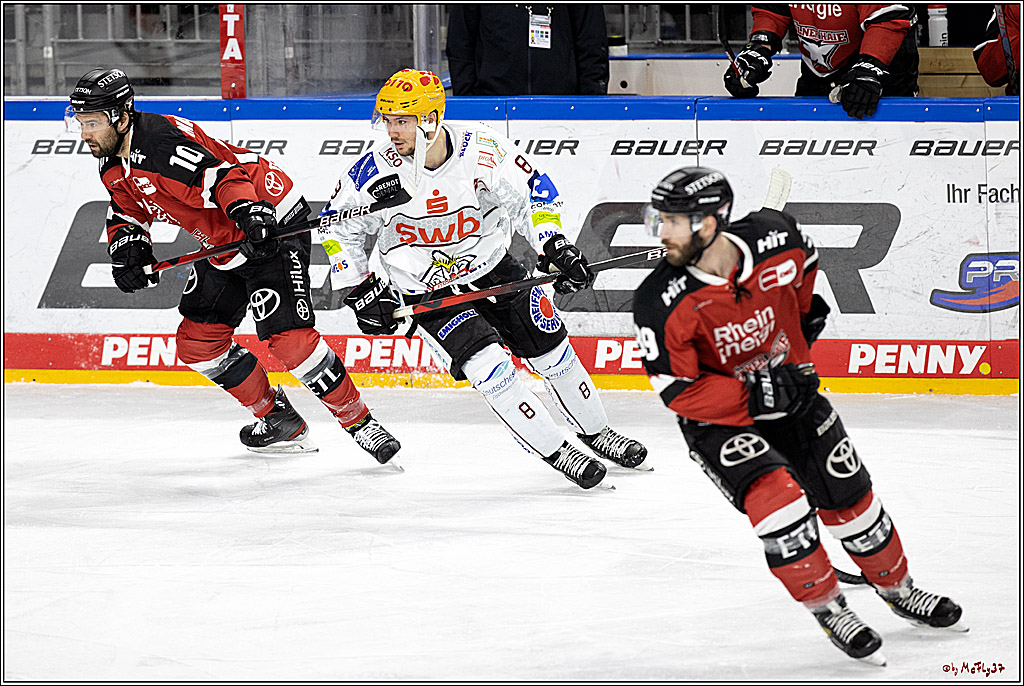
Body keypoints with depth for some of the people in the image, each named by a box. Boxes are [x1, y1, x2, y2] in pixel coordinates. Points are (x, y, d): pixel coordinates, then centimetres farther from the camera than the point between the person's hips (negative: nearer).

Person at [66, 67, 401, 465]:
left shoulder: (161, 143, -28)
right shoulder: (113, 166, 3)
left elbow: (224, 177, -36)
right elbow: (127, 211, 18)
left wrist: (251, 215, -52)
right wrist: (127, 247, -2)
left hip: (272, 226, -11)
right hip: (223, 242, 11)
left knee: (287, 338, -23)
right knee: (196, 341, 9)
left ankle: (359, 422, -10)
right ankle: (279, 419, 22)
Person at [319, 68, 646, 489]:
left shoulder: (483, 152, -24)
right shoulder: (377, 173, -21)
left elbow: (534, 194, -11)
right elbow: (338, 227, -5)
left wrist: (554, 247, -23)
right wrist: (361, 290, -10)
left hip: (492, 270, 2)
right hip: (425, 292, -1)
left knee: (552, 353, 6)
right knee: (489, 367, -18)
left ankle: (596, 433, 31)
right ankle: (556, 453, -4)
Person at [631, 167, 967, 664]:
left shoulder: (773, 238, -19)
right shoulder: (660, 303, -26)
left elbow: (802, 259, 8)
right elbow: (679, 391, -23)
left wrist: (806, 309, 10)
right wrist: (754, 397, -29)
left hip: (791, 393, 3)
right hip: (716, 418, -3)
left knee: (849, 498, 9)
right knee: (775, 498, -24)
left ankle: (898, 589, 35)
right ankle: (830, 612, -5)